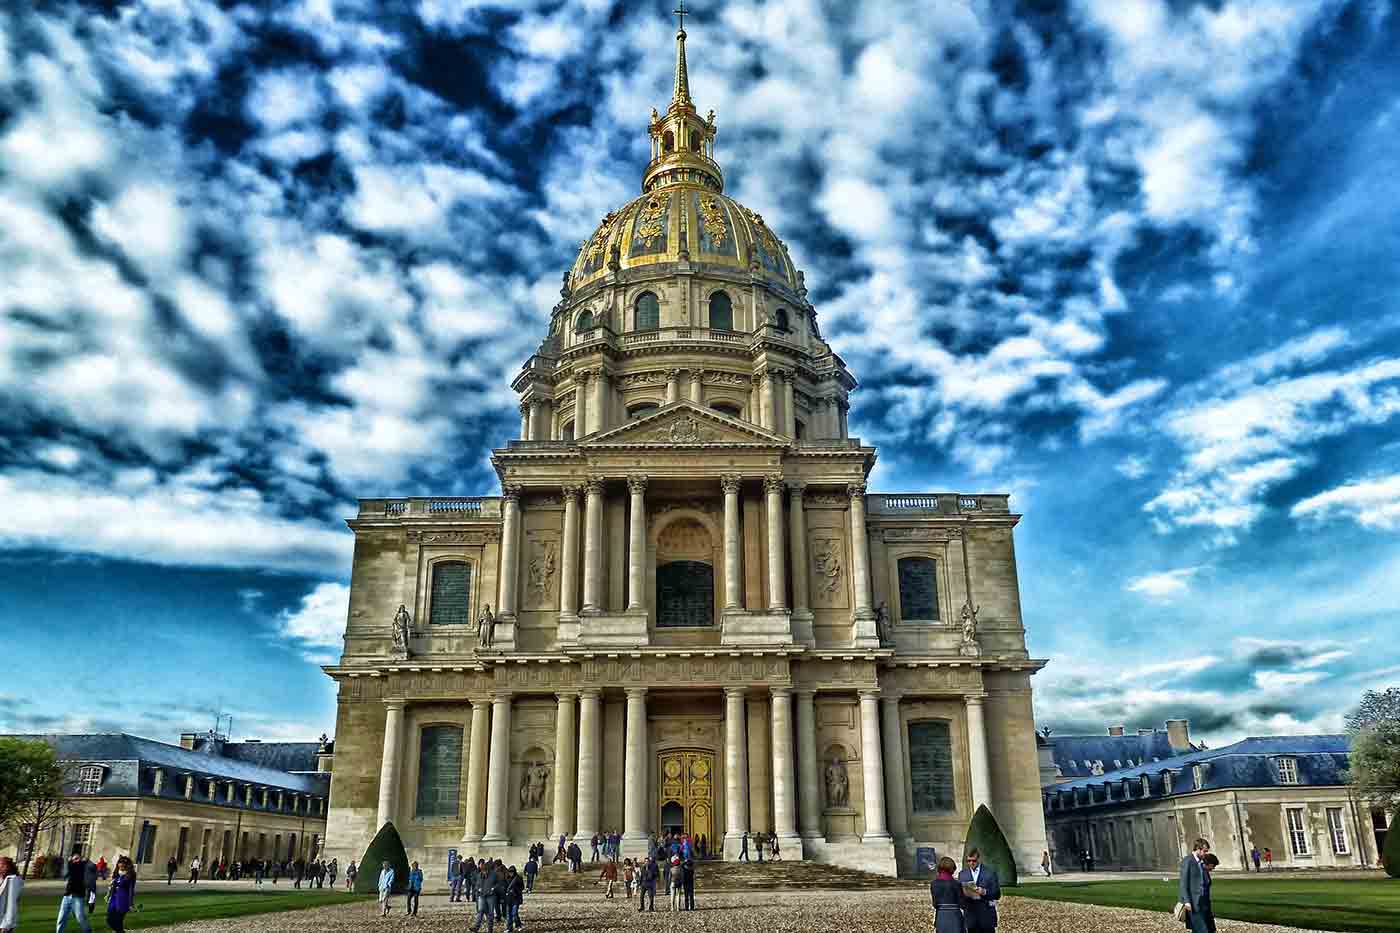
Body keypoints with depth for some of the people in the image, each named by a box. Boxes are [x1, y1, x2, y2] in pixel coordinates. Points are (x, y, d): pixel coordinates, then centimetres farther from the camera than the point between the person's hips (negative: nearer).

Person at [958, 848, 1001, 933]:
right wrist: (964, 893, -12)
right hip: (970, 914, 2)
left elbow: (997, 894, 1)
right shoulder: (962, 874, 11)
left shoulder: (990, 872, 3)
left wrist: (984, 892, -17)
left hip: (986, 915, -2)